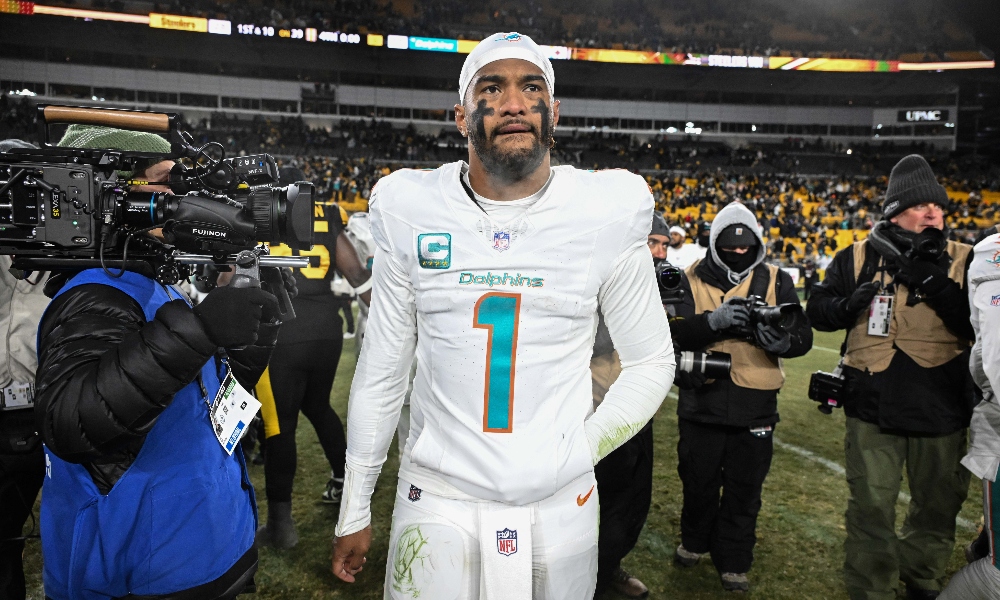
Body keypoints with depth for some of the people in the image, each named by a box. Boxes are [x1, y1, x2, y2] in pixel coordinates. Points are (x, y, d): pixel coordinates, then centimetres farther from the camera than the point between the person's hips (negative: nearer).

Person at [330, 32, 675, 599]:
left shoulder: (607, 215, -7)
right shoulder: (412, 213, -4)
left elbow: (652, 362, 3)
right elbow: (381, 370, 3)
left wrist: (579, 452, -7)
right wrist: (355, 511, 7)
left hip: (560, 506, 0)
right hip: (436, 502, 0)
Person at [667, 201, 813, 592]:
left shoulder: (776, 281, 3)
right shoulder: (692, 279, 0)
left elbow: (804, 335, -2)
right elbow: (675, 331, -12)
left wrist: (782, 340, -24)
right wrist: (713, 320, -28)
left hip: (755, 405, 0)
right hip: (701, 400, 0)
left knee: (744, 489, 9)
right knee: (698, 481, 15)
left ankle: (734, 563, 28)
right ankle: (694, 541, 40)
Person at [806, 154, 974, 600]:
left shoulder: (962, 262, 1)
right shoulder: (859, 257, 0)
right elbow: (817, 309, 1)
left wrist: (936, 285, -22)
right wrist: (849, 304, -19)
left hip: (942, 408, 2)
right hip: (873, 407, -2)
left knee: (938, 506, 19)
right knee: (871, 510, 6)